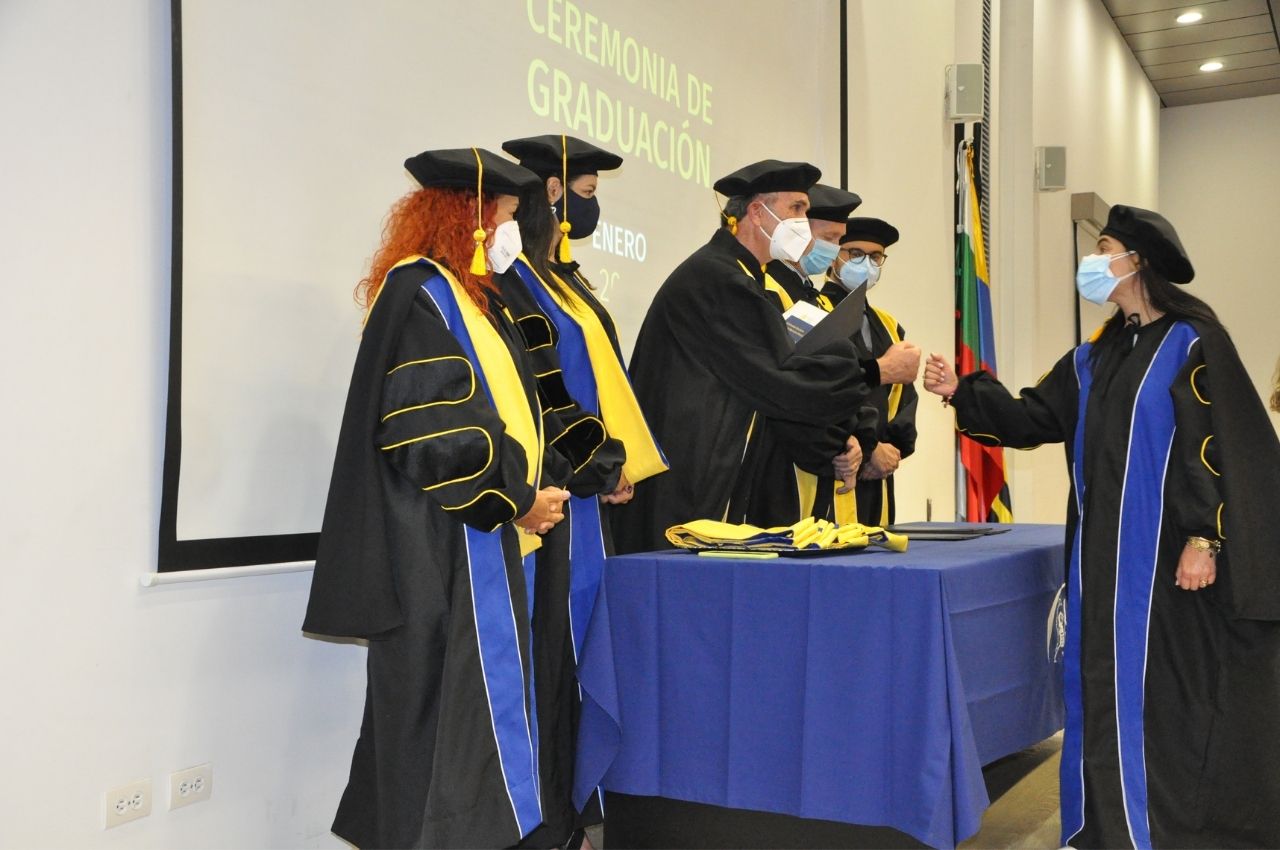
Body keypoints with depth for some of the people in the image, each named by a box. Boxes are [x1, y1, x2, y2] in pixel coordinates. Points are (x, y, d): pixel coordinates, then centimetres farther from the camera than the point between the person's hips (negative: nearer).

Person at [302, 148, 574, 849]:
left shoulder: (468, 297, 19)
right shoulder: (420, 291, -12)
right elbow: (435, 429, -20)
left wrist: (538, 481, 6)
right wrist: (516, 498, -12)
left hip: (477, 541, 10)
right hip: (447, 549, -10)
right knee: (455, 705, -5)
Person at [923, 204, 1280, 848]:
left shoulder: (1192, 342, -6)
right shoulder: (1096, 357, 15)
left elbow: (1221, 446, -12)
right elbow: (1033, 419, 12)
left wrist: (1204, 539, -18)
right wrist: (962, 392, 0)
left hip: (1170, 552, -6)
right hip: (1107, 551, 7)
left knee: (1182, 694, 1)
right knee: (1116, 691, 9)